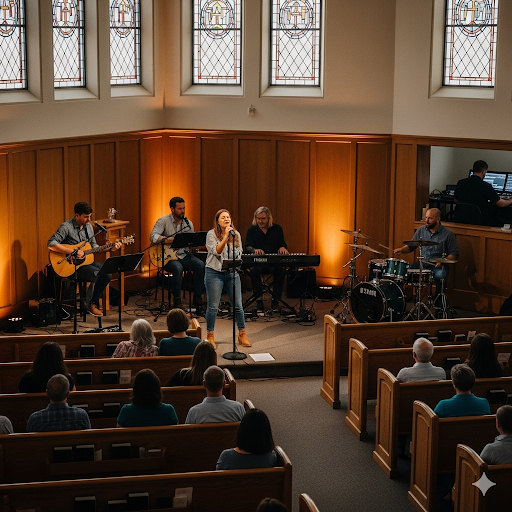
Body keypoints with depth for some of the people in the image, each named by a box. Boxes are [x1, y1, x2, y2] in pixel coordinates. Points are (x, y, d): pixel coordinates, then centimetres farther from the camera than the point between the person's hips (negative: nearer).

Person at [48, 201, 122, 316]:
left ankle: (93, 302, 5)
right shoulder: (66, 227, -15)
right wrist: (72, 252, -29)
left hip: (86, 260, 8)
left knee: (107, 274, -10)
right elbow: (51, 244, -25)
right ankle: (87, 303, -4)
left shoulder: (88, 227, 9)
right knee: (98, 274, -24)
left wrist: (109, 248, 1)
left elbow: (94, 247, 17)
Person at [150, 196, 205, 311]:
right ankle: (177, 300, -21)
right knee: (178, 268, -36)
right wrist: (167, 240, -32)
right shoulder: (163, 221, -3)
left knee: (200, 265, -23)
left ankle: (197, 297, -13)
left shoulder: (188, 223, 12)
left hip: (184, 254, 5)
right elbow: (153, 236, -16)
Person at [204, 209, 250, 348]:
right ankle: (210, 336, 13)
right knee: (213, 306, -1)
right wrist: (226, 237, -23)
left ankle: (242, 335, 15)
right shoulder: (211, 234, -4)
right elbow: (217, 252, -17)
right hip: (214, 272, -4)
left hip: (232, 272, 4)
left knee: (238, 305, 3)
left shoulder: (236, 235, 9)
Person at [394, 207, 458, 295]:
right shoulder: (421, 230, 5)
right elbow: (411, 246, 14)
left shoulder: (448, 234, -7)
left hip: (438, 266, -4)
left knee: (440, 276, -36)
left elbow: (454, 254, -5)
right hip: (422, 263, 4)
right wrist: (401, 249, -7)